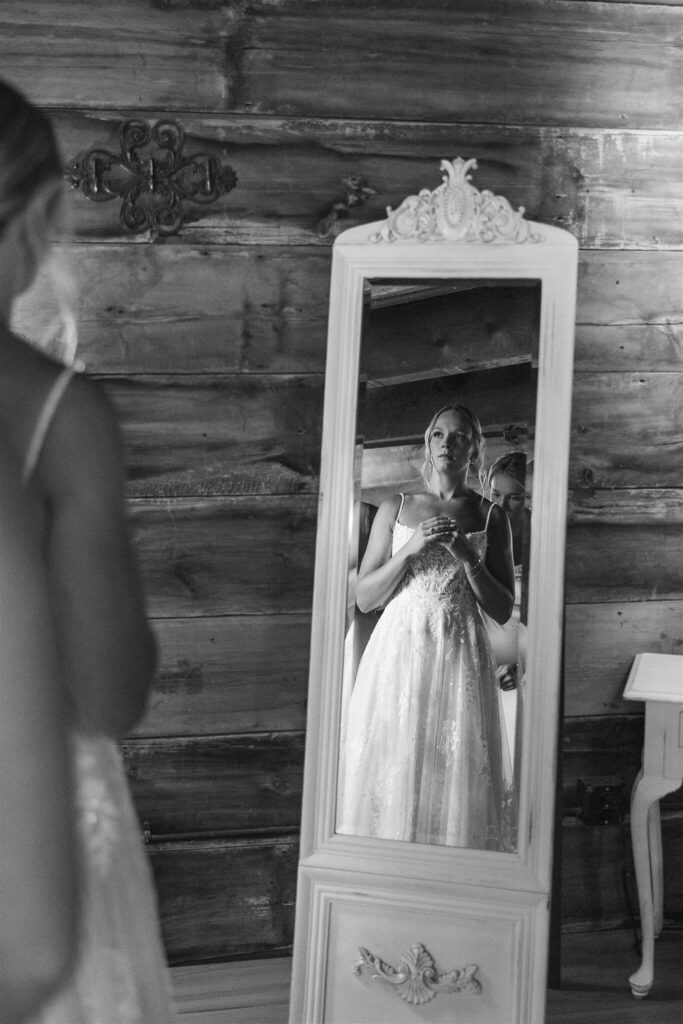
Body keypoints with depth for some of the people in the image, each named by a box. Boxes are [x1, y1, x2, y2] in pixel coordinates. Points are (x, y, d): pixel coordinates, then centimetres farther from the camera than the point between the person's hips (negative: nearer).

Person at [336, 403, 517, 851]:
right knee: (391, 769, -1)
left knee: (454, 774, -2)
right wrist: (410, 548, -9)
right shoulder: (395, 508, 8)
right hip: (398, 652, 1)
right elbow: (364, 597, 4)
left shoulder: (491, 517, 6)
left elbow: (503, 610, 3)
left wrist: (466, 556, -10)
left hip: (459, 658, 0)